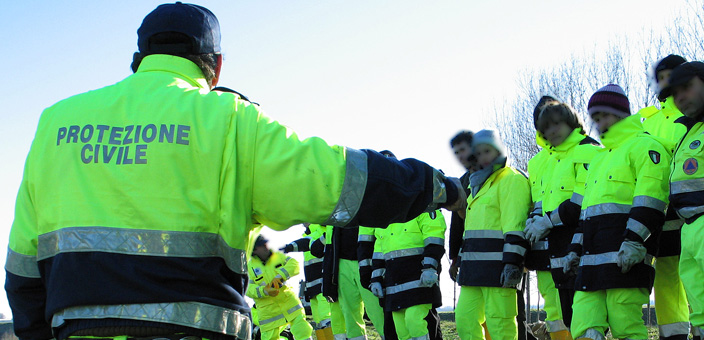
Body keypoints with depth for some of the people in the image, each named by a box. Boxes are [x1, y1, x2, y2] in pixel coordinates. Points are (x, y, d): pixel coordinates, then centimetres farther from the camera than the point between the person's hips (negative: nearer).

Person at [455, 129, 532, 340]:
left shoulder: (512, 180, -4)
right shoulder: (479, 184, 25)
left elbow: (515, 226, -14)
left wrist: (512, 262, -22)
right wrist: (463, 262, 25)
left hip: (497, 265, -9)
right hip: (475, 266, 9)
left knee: (499, 322, -10)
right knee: (465, 318, 7)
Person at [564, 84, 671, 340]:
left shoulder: (644, 145, 2)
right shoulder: (599, 158, 31)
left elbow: (649, 197, -11)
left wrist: (634, 241, -20)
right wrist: (576, 249, 23)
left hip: (625, 254, -9)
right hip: (593, 259, 9)